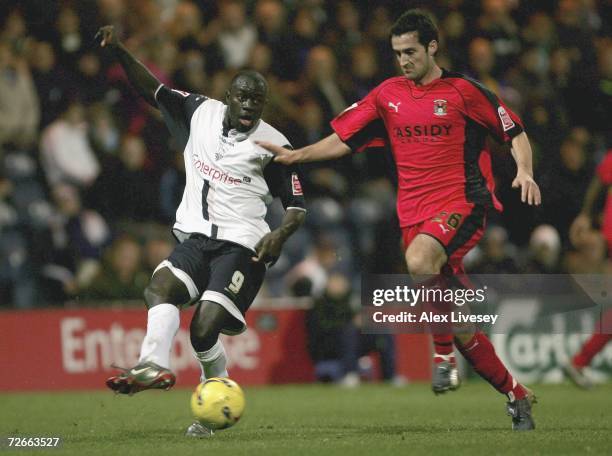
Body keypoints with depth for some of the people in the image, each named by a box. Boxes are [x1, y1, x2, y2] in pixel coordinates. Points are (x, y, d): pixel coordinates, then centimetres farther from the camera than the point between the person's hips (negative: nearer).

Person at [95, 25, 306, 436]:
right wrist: (119, 51, -6)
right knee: (161, 287, -25)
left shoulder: (272, 144, -3)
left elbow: (297, 206, 2)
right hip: (196, 237, 4)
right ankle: (154, 365, -42)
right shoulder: (201, 112, 6)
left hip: (241, 245, -4)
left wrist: (281, 234, -19)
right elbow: (152, 89, 8)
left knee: (204, 329, -18)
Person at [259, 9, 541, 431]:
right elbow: (344, 139, 14)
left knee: (419, 259, -36)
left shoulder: (461, 91, -1)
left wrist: (524, 171, -13)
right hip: (415, 213, 5)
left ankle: (444, 353, -21)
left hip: (462, 202, -5)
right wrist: (296, 155, 2)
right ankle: (516, 394, 18)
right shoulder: (388, 95, 11)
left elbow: (515, 132, 5)